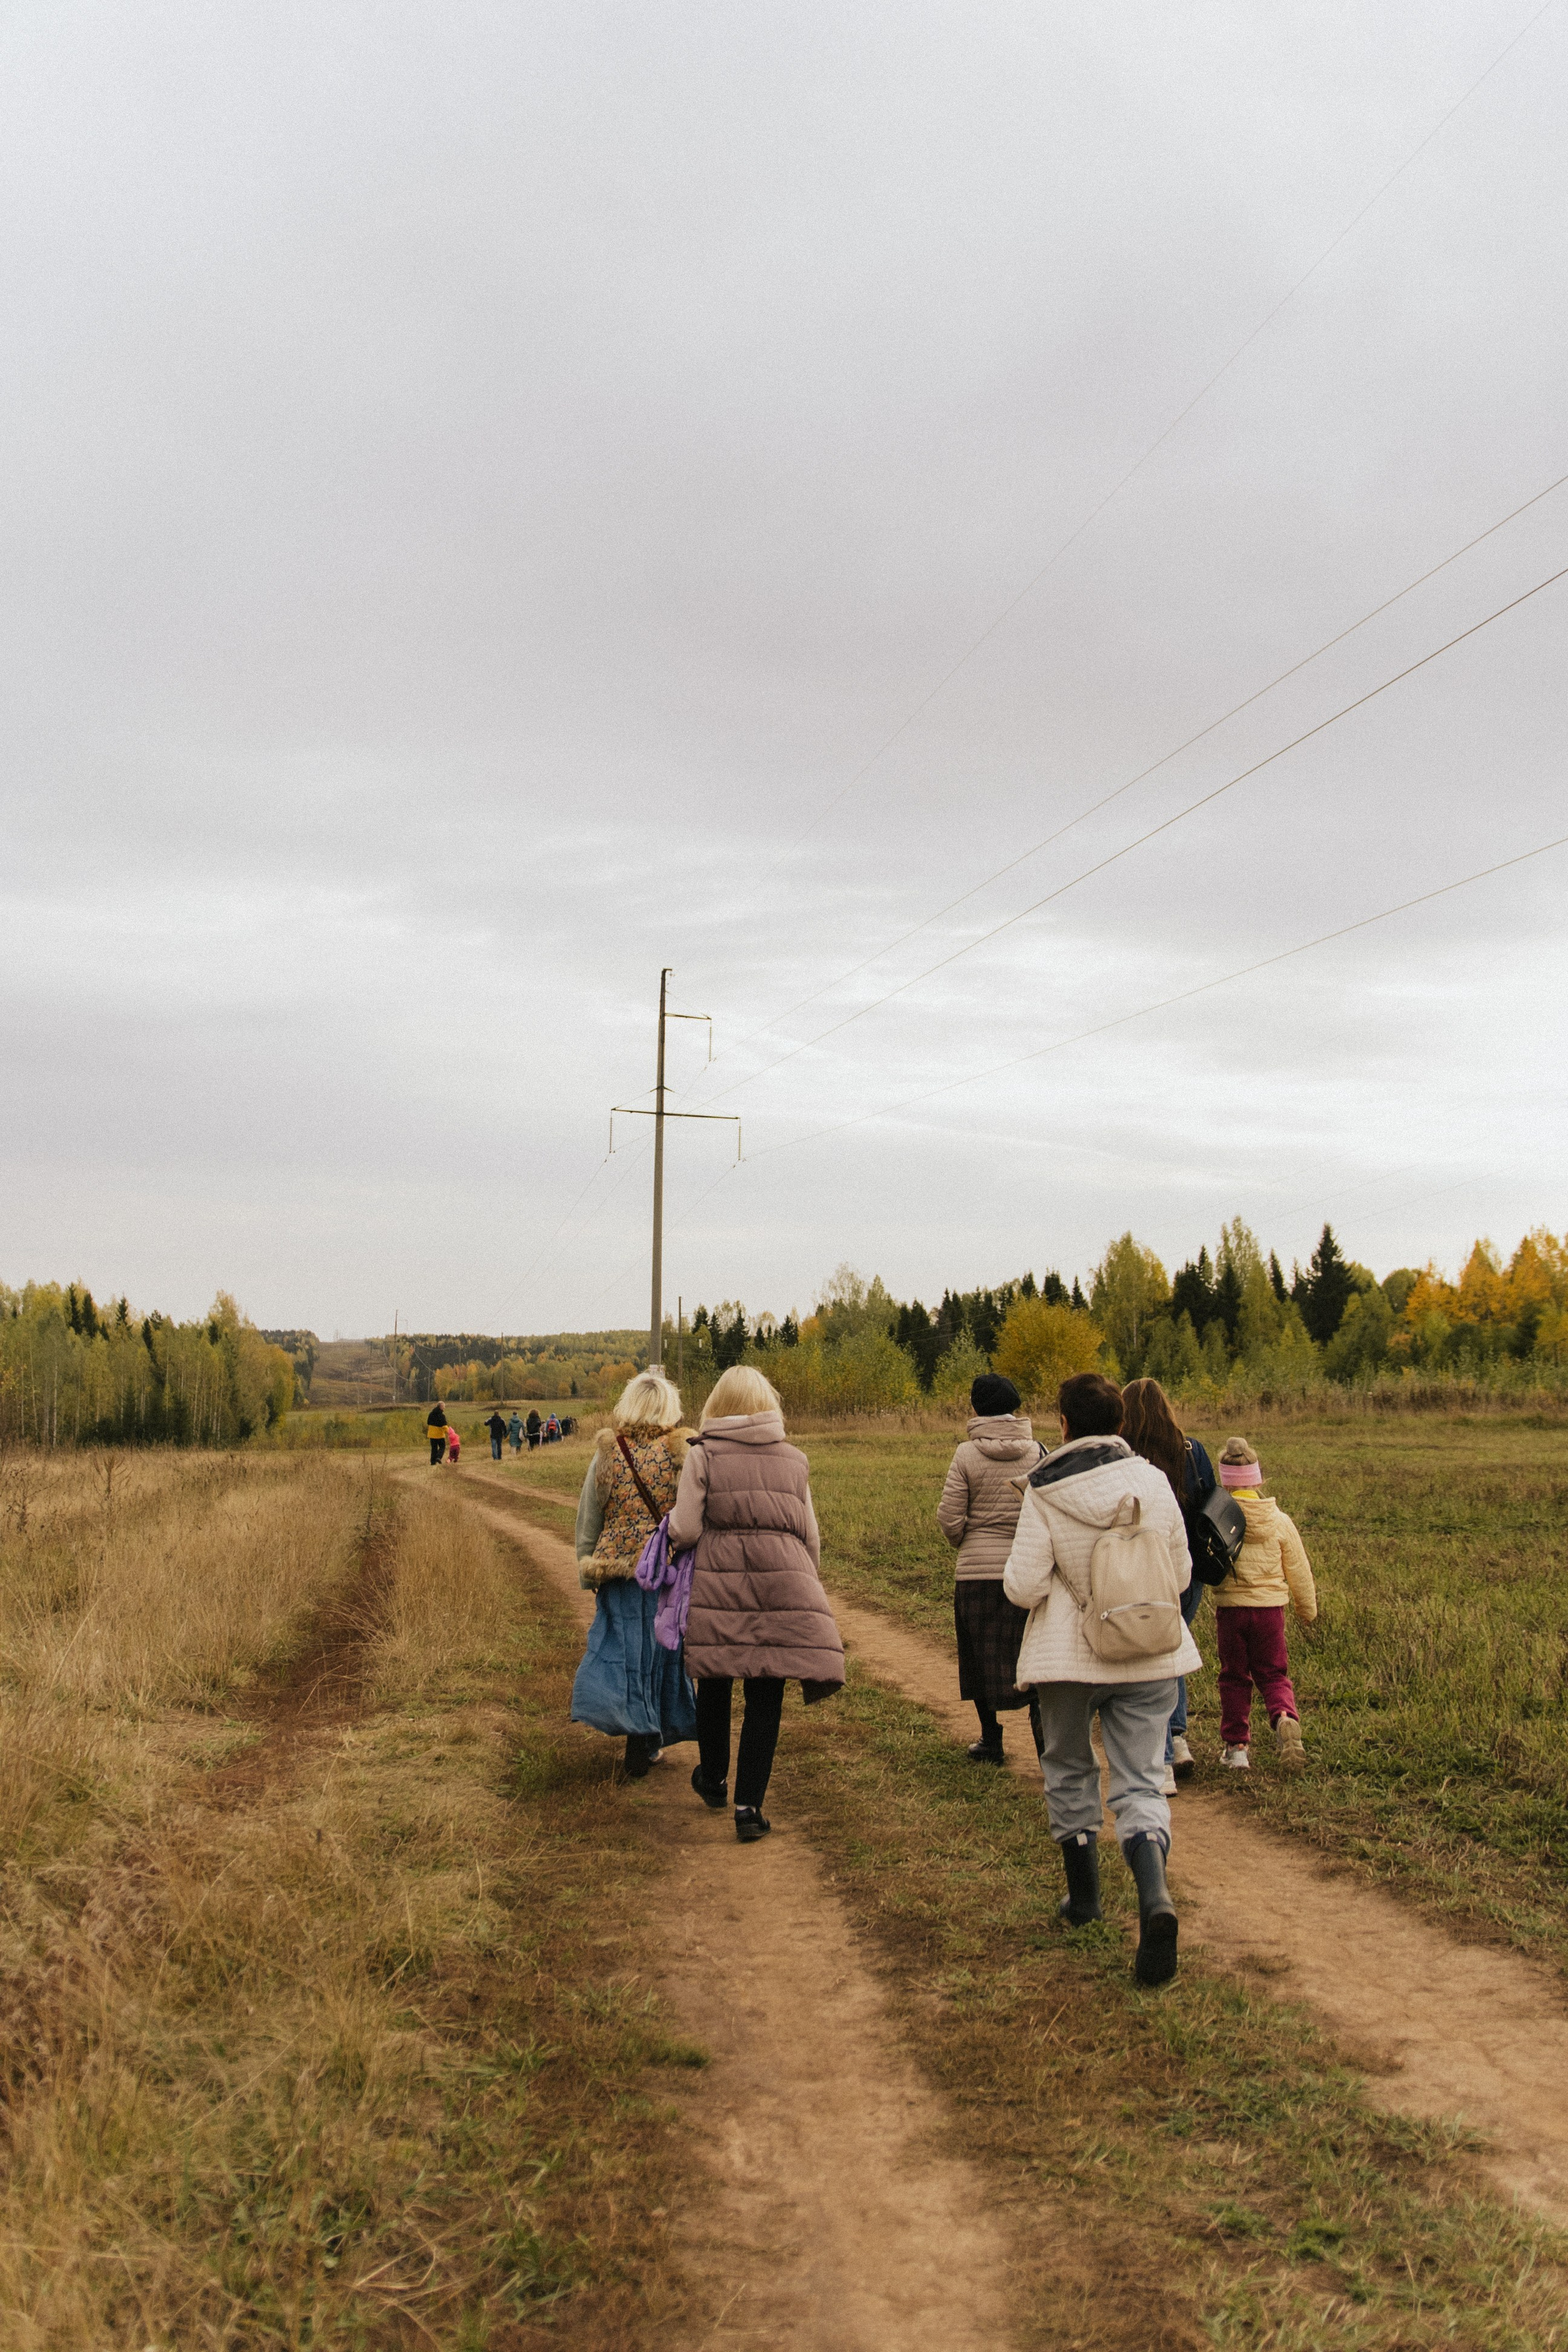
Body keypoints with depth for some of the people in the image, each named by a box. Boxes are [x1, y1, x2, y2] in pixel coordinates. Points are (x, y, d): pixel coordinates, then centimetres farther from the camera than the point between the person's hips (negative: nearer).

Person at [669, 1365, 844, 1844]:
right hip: (782, 1586, 1)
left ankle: (713, 1781, 36)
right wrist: (808, 1588, 26)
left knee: (715, 1686, 17)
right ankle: (749, 1808, 3)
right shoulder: (793, 1460, 9)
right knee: (766, 1697, 5)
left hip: (718, 1585, -1)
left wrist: (673, 1523, 18)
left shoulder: (702, 1457, 0)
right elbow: (810, 1537, 12)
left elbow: (685, 1532, -5)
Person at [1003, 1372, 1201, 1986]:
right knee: (1140, 1782, 3)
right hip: (1148, 1657, 2)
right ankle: (1154, 1896, -21)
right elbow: (1180, 1575, 7)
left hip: (1069, 1657, -2)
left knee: (1069, 1772, 19)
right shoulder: (1153, 1482, -2)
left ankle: (1083, 1895, 31)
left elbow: (1023, 1586, -14)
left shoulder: (1046, 1492, -11)